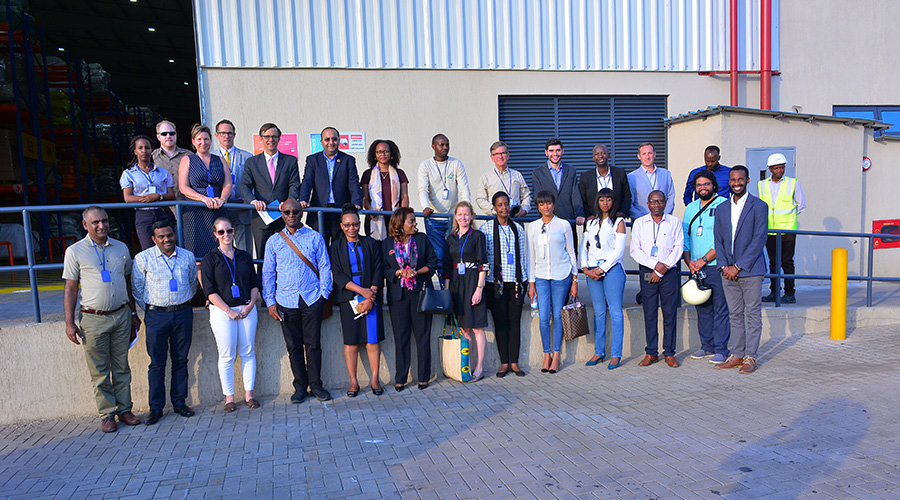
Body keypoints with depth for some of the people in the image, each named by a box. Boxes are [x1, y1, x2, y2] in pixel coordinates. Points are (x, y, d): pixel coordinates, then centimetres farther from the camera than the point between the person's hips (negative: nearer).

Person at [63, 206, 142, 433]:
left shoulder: (121, 248, 9)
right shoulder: (75, 251, -1)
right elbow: (70, 289, 0)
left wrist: (133, 314, 15)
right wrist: (69, 322, -5)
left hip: (121, 315, 3)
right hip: (93, 319, -3)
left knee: (121, 367, 8)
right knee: (99, 371, 3)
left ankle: (124, 410, 17)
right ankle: (107, 414, 13)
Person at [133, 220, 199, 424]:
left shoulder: (188, 256, 5)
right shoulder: (142, 259, -2)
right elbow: (136, 288, 5)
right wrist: (149, 310, 6)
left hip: (183, 313, 2)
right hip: (156, 315, -2)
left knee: (180, 361, 8)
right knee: (157, 364, 2)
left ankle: (179, 402, 19)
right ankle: (156, 408, 11)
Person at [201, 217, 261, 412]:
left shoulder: (244, 256, 12)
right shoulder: (210, 259, 1)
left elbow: (255, 284, 12)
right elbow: (209, 290, -5)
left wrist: (250, 305, -4)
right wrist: (229, 311, -12)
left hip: (247, 309, 3)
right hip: (222, 312, -3)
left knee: (248, 352, 5)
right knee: (227, 356, 0)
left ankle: (248, 394, 14)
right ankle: (229, 397, 10)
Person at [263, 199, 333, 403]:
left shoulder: (315, 237, 5)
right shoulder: (274, 241, 8)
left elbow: (324, 267, 7)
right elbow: (268, 273, 10)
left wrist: (324, 293, -2)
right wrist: (269, 301, 3)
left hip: (312, 300, -1)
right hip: (286, 301, 1)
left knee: (313, 344, 2)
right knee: (293, 346, 6)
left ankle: (315, 384, 15)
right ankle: (300, 386, 18)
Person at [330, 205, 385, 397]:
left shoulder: (371, 243, 8)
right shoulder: (336, 246, 6)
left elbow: (378, 271, 4)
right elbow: (338, 275, -2)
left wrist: (371, 296, -8)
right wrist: (362, 290, -13)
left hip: (371, 297, 0)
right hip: (349, 299, 0)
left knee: (373, 339, -1)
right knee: (351, 341, 2)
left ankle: (375, 380, 8)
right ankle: (353, 382, 11)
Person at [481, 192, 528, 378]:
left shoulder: (518, 228, 11)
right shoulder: (487, 228, 2)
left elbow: (523, 256, 14)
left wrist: (524, 280, 10)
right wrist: (483, 279, -4)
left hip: (516, 282, 2)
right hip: (496, 283, -2)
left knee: (515, 321, 4)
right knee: (500, 322, 2)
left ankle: (514, 362, 12)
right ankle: (504, 363, 10)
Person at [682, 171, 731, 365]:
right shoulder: (691, 208, 16)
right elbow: (685, 237, 17)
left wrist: (704, 259, -13)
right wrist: (689, 261, 2)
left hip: (717, 266, -6)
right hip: (696, 268, 6)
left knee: (720, 309, -3)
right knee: (702, 309, 10)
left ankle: (721, 349, 3)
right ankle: (707, 346, 20)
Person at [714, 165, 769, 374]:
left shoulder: (759, 206, -4)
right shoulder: (721, 208, 12)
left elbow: (759, 240, -10)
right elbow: (719, 240, 11)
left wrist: (738, 266, -13)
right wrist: (724, 266, -3)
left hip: (750, 270, -5)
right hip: (728, 271, 5)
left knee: (753, 314, 1)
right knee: (735, 315, 10)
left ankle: (750, 357, 8)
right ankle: (737, 355, 18)